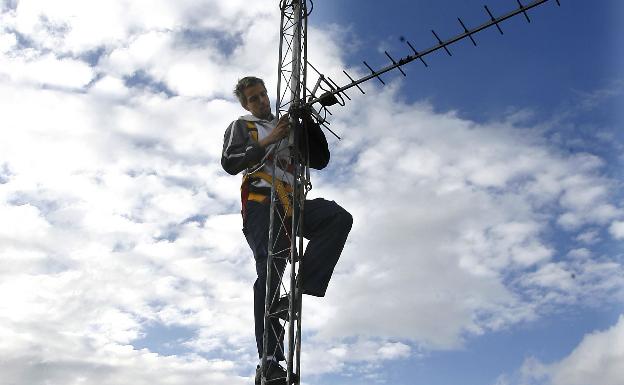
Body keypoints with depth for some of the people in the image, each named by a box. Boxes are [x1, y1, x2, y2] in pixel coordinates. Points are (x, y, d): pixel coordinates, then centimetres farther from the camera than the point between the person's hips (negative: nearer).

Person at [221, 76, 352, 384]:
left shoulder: (290, 130, 31)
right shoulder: (241, 127, 20)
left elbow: (320, 160, 22)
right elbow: (230, 163, 1)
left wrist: (310, 122, 12)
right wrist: (267, 140, -7)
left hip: (293, 205, 4)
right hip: (262, 203, -4)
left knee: (339, 217, -23)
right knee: (270, 271, -19)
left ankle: (300, 287, -30)